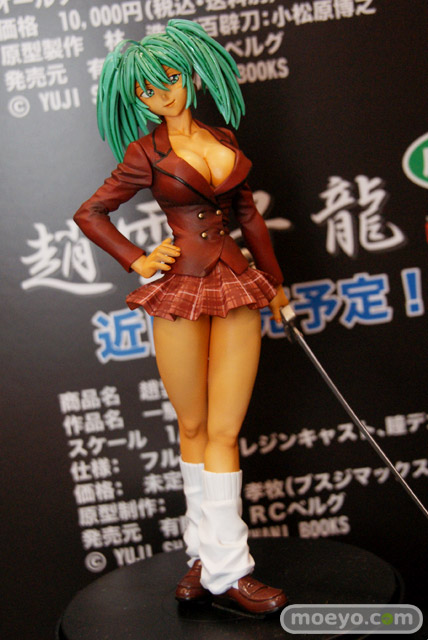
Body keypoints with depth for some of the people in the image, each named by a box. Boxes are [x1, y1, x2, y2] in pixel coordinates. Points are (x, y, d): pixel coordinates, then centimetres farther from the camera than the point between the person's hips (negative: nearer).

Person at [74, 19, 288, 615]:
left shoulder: (223, 140, 13)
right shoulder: (146, 152, 3)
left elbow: (248, 213, 20)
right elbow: (90, 213, 7)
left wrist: (275, 280, 24)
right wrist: (138, 261, -1)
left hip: (236, 287, 3)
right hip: (180, 292, -2)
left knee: (223, 432, 1)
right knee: (193, 428, 7)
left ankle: (220, 563, 11)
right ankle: (213, 555, 20)